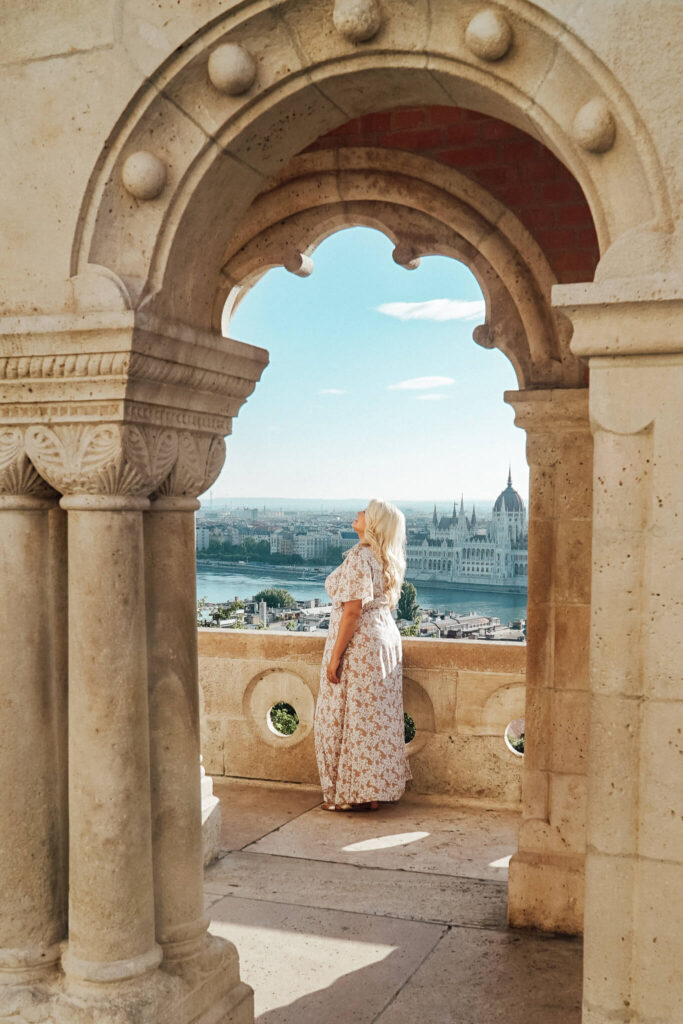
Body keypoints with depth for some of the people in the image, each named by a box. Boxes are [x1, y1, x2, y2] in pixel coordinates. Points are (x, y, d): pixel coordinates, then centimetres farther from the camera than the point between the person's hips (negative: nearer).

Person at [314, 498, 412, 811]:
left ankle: (346, 794, 10)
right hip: (384, 639, 9)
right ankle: (373, 792, 20)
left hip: (358, 644, -9)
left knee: (348, 718, 1)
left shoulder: (359, 557, -18)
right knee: (376, 719, 12)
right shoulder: (385, 560, 10)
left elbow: (352, 611, -21)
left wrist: (335, 656, -18)